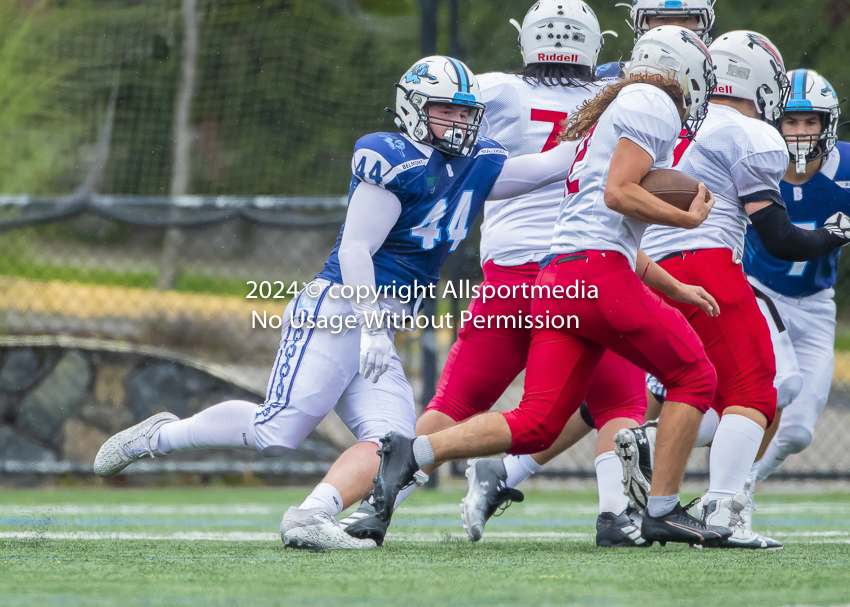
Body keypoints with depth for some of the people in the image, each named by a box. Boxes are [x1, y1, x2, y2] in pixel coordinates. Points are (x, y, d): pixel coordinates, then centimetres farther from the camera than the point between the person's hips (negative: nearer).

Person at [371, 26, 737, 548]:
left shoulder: (612, 114, 30)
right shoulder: (655, 105, 0)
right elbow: (619, 193, -14)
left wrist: (674, 287, 36)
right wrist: (687, 218, -2)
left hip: (557, 281, 9)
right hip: (598, 275, -9)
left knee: (536, 425, 2)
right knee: (694, 378, 5)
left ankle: (413, 453, -9)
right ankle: (663, 511, 2)